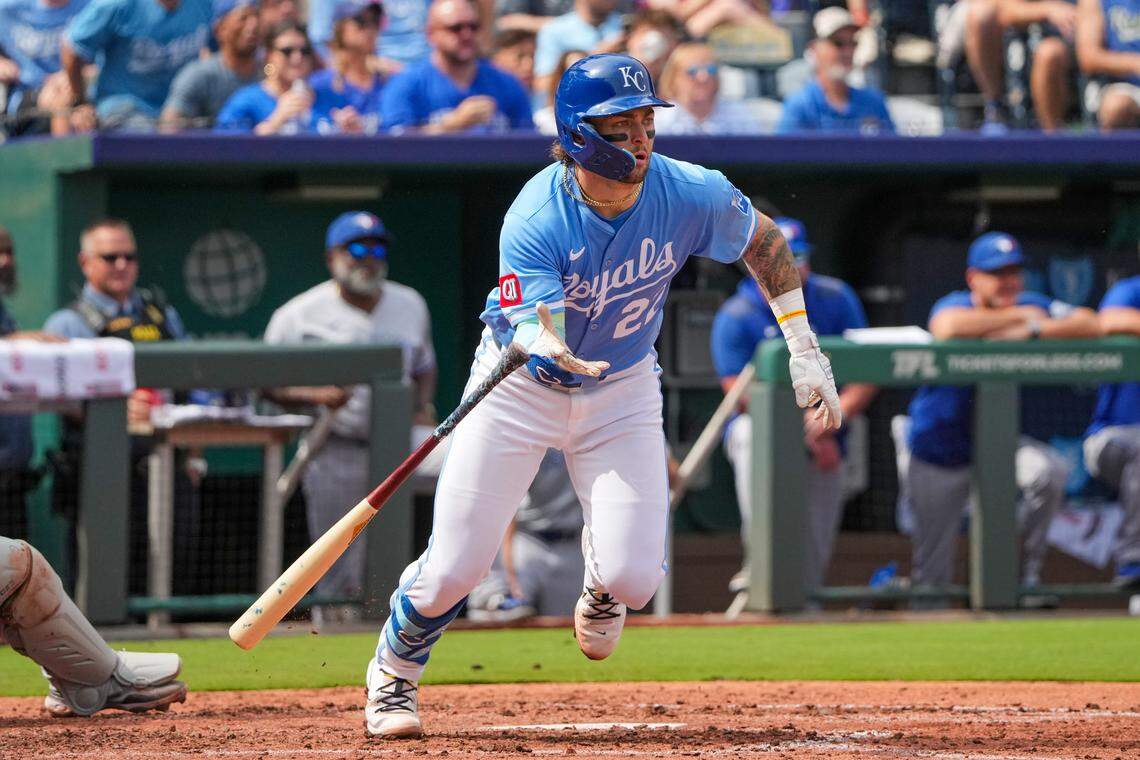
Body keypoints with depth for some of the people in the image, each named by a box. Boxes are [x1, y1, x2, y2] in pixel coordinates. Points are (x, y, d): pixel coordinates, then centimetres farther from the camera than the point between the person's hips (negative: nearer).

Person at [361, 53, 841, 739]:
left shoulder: (692, 194, -20)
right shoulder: (535, 221, -30)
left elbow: (764, 240, 0)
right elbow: (534, 333, -37)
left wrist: (805, 349, -2)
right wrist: (546, 348, -61)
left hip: (623, 389, 2)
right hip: (523, 388, -2)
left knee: (634, 579, -12)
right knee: (453, 571, -6)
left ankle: (601, 578, 29)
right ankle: (393, 675, 27)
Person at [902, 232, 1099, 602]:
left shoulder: (1030, 306, -6)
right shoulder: (955, 305, -18)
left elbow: (1092, 325, -16)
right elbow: (947, 328, -44)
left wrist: (1033, 330, -29)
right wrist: (1018, 317, -32)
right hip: (940, 453, -3)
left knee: (1050, 470, -29)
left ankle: (1027, 575, -14)